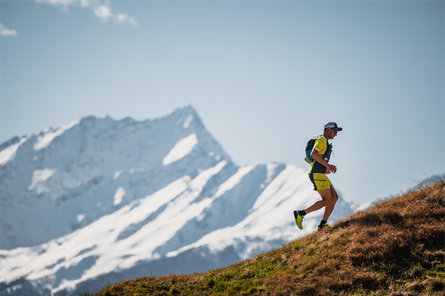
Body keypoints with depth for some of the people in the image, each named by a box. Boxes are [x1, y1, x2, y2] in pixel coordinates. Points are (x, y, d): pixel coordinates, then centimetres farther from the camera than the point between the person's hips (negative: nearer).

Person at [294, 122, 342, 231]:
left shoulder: (325, 143, 25)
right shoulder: (322, 140, -7)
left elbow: (306, 158, 29)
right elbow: (313, 154, -25)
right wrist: (328, 165, -24)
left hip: (320, 175, 10)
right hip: (317, 174, -10)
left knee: (334, 197, 3)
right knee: (327, 201, -12)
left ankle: (323, 224, 1)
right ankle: (301, 214, -10)